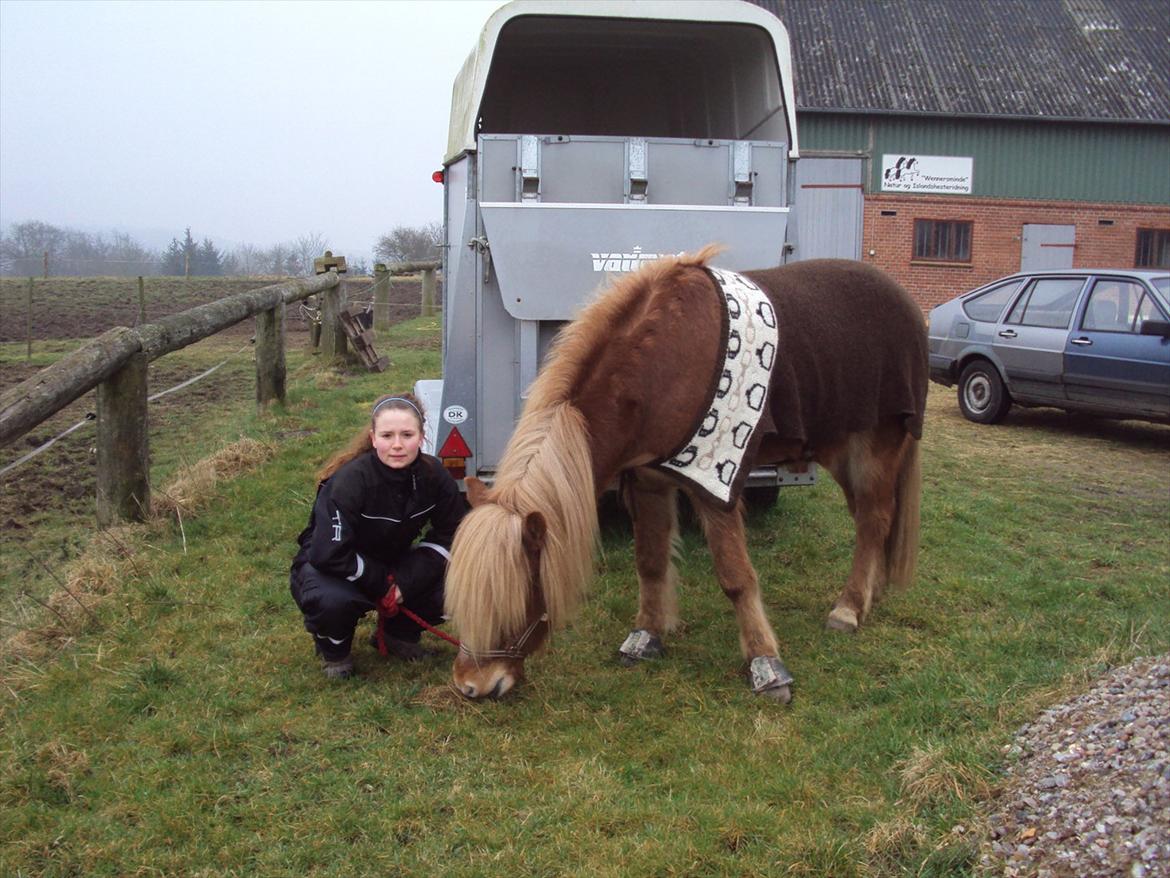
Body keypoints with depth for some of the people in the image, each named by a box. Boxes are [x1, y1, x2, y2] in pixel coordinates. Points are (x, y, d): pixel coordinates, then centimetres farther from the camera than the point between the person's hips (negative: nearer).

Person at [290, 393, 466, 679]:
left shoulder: (433, 475, -16)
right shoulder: (349, 480, -31)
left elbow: (449, 534, -9)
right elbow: (329, 555, -32)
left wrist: (407, 581, -21)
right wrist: (383, 584, -24)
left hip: (392, 564, 4)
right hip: (328, 569, -4)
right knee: (332, 600, -39)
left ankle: (399, 634, 11)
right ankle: (333, 647, -1)